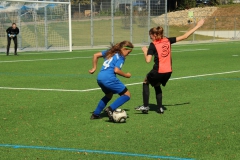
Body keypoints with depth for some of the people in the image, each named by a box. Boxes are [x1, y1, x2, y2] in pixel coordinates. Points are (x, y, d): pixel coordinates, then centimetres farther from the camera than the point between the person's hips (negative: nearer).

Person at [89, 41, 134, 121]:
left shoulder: (110, 52, 21)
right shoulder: (121, 57, -2)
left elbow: (96, 55, 22)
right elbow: (116, 70, -14)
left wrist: (94, 68, 28)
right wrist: (126, 75, 2)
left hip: (99, 78, 8)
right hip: (109, 79, -8)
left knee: (109, 95, 32)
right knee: (127, 95, 0)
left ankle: (95, 114, 27)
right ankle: (110, 109, -16)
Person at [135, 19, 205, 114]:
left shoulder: (153, 45, -7)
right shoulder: (167, 41, 6)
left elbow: (148, 60, -16)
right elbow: (184, 36, 9)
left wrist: (145, 51, 4)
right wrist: (197, 26, 15)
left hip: (158, 72, -5)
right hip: (168, 72, 5)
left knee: (146, 82, 19)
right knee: (157, 86, 28)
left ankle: (145, 106, 11)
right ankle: (160, 108, 20)